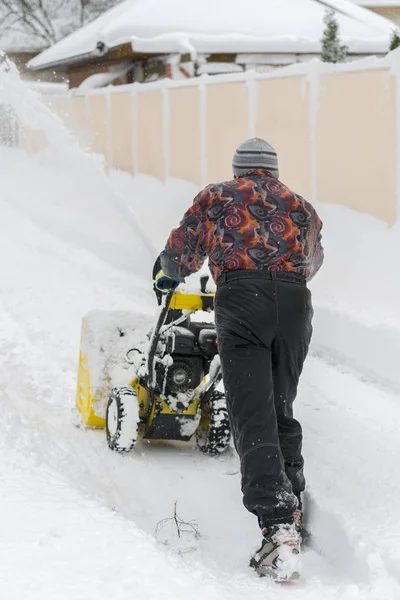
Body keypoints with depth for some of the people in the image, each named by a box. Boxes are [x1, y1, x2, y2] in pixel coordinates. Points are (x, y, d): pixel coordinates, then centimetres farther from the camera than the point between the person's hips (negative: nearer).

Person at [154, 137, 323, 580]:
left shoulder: (215, 197, 20)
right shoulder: (301, 207, 28)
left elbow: (182, 250, 27)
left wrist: (169, 275, 50)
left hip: (241, 299, -3)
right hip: (295, 302, 3)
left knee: (253, 418, -11)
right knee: (281, 410, 21)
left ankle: (278, 529, -26)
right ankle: (291, 503, 23)